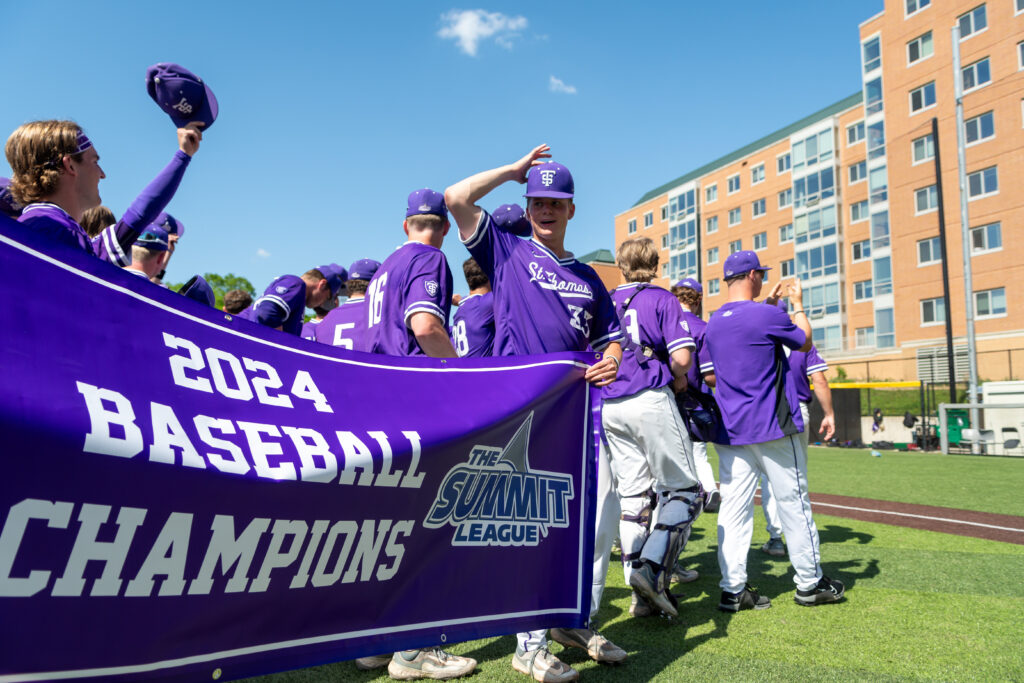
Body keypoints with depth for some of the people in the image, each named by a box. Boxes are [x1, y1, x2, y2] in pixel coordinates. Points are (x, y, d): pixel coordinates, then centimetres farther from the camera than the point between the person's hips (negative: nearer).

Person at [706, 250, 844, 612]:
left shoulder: (714, 321, 8)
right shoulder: (767, 315, -11)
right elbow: (804, 342, 6)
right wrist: (798, 304, 19)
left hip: (728, 429, 6)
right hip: (772, 427, -6)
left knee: (733, 507, 4)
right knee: (794, 502, 8)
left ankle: (733, 589, 5)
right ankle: (809, 582, 20)